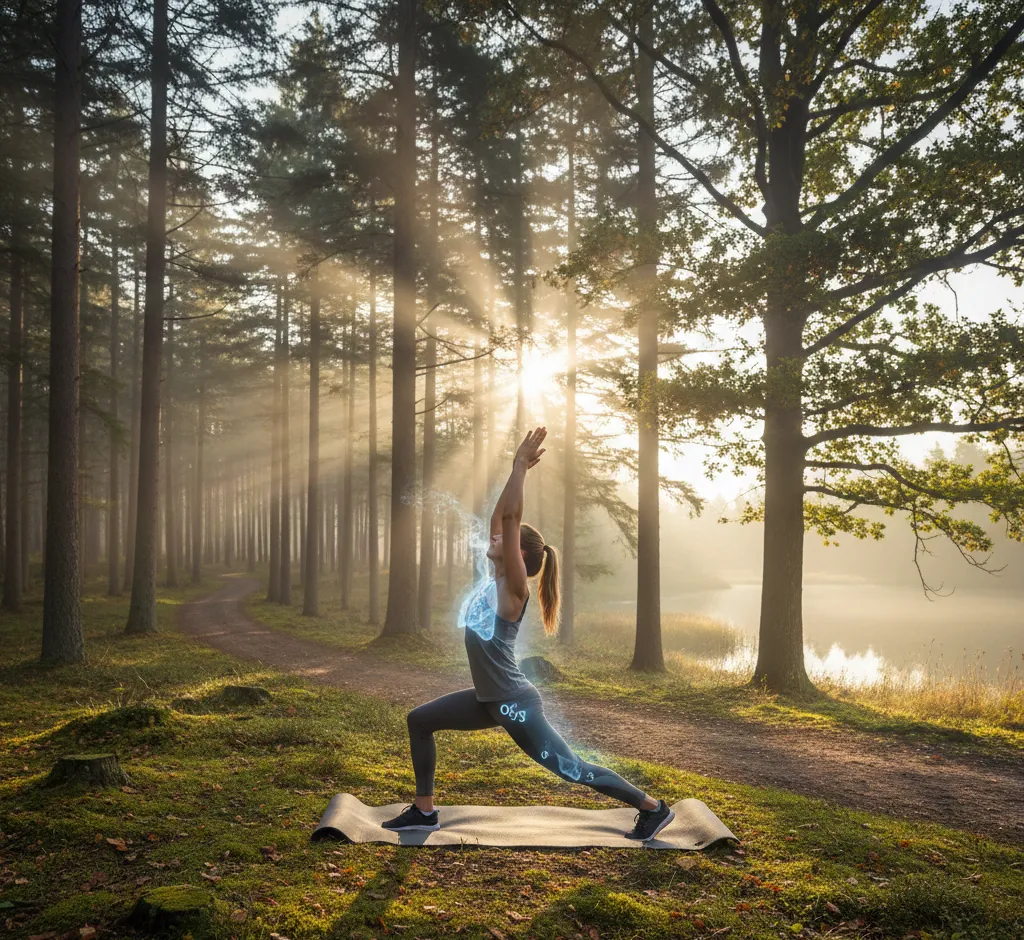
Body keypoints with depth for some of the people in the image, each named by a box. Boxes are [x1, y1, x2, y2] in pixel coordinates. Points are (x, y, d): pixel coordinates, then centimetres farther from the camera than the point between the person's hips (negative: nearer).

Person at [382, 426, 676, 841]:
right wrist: (516, 468, 7)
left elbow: (511, 517, -24)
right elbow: (500, 517, 9)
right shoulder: (497, 579, 6)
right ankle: (424, 810, 20)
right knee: (419, 721, 13)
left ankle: (653, 808, 11)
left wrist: (521, 465, -22)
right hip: (489, 698, 9)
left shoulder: (513, 587, -15)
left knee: (571, 768, -2)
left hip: (514, 702, -9)